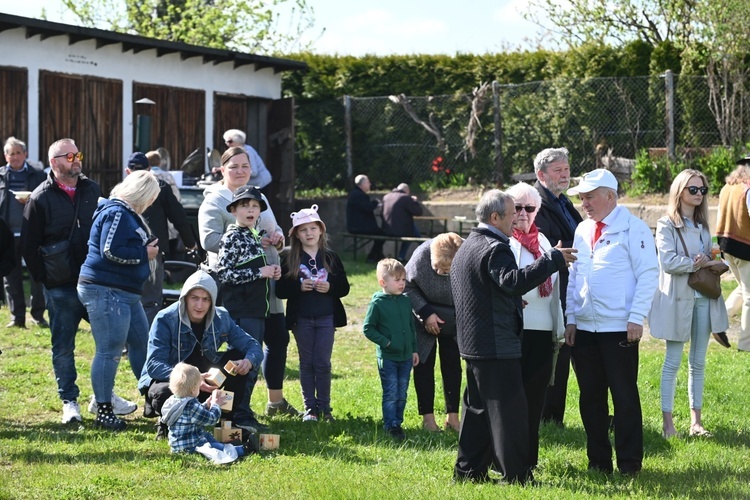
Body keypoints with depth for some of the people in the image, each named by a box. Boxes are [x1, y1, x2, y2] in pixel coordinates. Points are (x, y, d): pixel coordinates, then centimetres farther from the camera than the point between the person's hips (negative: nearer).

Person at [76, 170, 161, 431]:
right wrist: (145, 254, -12)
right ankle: (103, 412, -3)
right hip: (105, 291, -11)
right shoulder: (116, 213, -14)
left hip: (125, 292, 11)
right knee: (109, 351, -8)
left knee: (141, 342, 18)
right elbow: (111, 251, -22)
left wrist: (148, 249, 6)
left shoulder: (128, 213, 19)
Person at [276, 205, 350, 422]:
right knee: (306, 364, 6)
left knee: (323, 364, 2)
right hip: (301, 319, 0)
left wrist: (330, 287, -15)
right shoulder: (290, 261, 0)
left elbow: (344, 288, 3)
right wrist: (299, 287, -20)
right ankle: (310, 408, 12)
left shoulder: (331, 258, 4)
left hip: (326, 318, 0)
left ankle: (324, 407, 11)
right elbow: (280, 290, -5)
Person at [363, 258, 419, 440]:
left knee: (402, 394, 11)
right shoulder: (378, 303, -10)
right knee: (391, 394, -3)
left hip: (406, 357, 5)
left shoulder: (406, 301, 6)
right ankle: (391, 426, 3)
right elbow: (368, 328, -8)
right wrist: (385, 342, -14)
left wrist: (414, 349, 15)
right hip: (387, 357, -5)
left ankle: (398, 422, 22)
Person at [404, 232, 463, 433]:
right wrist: (426, 313, -19)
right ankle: (427, 417, 8)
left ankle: (452, 416, 13)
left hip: (454, 320, 1)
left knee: (452, 364, 5)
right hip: (425, 319, -1)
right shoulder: (421, 256, -31)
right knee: (424, 364, 0)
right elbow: (407, 286, -15)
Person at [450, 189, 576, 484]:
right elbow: (513, 281, -34)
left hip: (473, 343, 10)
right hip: (496, 345, -10)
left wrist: (511, 302, 22)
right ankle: (516, 476, -2)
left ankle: (468, 469, 19)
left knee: (478, 407, 16)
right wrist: (552, 260, -32)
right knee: (508, 410, -5)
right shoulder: (494, 248, -18)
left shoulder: (467, 247, 16)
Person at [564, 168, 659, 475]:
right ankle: (598, 461, 18)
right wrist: (570, 318, 9)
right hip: (584, 328, 6)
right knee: (590, 397, 9)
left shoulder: (633, 228, -6)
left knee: (625, 397, -1)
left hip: (620, 328, -6)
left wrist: (636, 318, -14)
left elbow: (649, 275, -9)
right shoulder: (582, 231, 13)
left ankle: (629, 464, 6)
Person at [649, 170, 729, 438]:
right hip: (678, 298, -6)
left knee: (698, 361, 8)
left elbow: (710, 257, 17)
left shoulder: (702, 224, 13)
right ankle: (667, 421, 2)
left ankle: (696, 420, 14)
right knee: (673, 361, -2)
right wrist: (699, 263, -13)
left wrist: (711, 263, -6)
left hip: (703, 297, 6)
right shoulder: (667, 225, -8)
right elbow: (668, 262, -18)